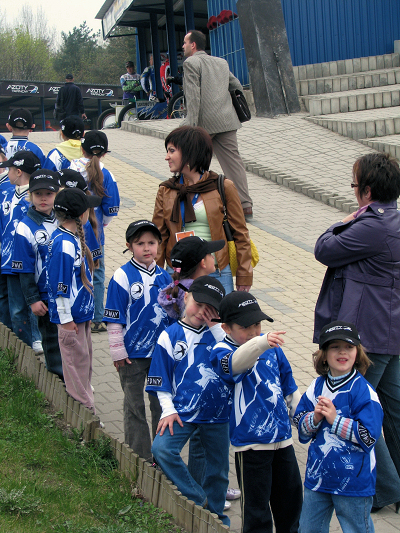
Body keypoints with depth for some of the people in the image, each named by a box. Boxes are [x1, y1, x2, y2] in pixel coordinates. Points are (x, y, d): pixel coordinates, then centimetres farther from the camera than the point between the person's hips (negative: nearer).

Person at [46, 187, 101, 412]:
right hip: (71, 315, -9)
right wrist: (66, 318, -18)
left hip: (82, 312, 9)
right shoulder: (64, 244, -25)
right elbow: (60, 285, -23)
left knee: (84, 357, 21)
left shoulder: (73, 237, 6)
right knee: (77, 359, 2)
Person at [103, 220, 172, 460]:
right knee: (135, 406, 8)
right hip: (133, 353, -4)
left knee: (162, 403, 13)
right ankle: (141, 456, 18)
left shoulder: (164, 276, 3)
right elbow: (114, 320, -10)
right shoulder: (122, 277, -11)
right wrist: (118, 351, -10)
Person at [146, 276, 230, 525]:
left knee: (218, 467, 12)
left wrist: (215, 327, -11)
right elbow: (162, 381, 3)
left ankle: (215, 511, 36)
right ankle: (198, 499, -7)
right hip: (183, 411, -1)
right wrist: (168, 409, -8)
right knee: (161, 449, -22)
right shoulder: (169, 336, 0)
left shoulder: (218, 331, 5)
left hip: (218, 411, 1)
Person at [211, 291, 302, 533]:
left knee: (291, 495, 18)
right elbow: (236, 361, -41)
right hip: (251, 442, -6)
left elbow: (289, 386, 17)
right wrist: (262, 342, -58)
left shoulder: (272, 347, 4)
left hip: (282, 435, 6)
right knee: (257, 507, 0)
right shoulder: (222, 352, -14)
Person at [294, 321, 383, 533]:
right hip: (317, 476, 5)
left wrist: (335, 419, -23)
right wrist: (314, 418, -15)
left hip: (353, 481, -5)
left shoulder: (363, 391, -15)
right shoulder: (316, 387, 2)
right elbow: (302, 431, 6)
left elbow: (369, 437, -20)